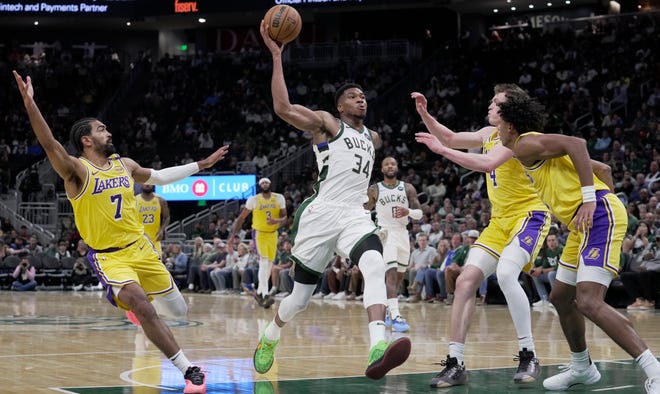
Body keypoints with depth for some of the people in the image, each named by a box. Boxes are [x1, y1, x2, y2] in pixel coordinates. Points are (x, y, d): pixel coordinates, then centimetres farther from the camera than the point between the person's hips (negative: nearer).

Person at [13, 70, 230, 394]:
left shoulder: (124, 164, 5)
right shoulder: (77, 170, -14)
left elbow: (160, 177, 22)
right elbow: (49, 145, -32)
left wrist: (201, 165, 24)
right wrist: (30, 104, -48)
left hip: (140, 248, 6)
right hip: (108, 256, -6)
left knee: (178, 311, 11)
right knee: (143, 308, -28)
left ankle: (135, 302, 45)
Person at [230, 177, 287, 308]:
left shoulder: (279, 198, -3)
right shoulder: (253, 200, -9)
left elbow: (284, 217, 2)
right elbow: (241, 217, -2)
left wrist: (277, 221, -22)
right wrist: (233, 235, -7)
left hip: (273, 234, 4)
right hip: (259, 233, -4)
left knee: (269, 264, 11)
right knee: (264, 263, -18)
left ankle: (259, 292, 27)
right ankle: (265, 295, -26)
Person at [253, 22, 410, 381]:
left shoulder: (372, 138, 22)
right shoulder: (326, 123, 3)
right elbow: (282, 107, -14)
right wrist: (276, 56, -15)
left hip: (356, 215, 4)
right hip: (322, 213, -4)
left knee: (375, 266, -30)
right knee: (299, 298, 4)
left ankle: (378, 350, -48)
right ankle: (269, 339, 38)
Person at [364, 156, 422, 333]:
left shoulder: (408, 188, 5)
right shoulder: (374, 190, 1)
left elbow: (419, 213, 2)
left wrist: (408, 212, -18)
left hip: (403, 233, 4)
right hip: (385, 233, -4)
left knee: (399, 276, 13)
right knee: (391, 273, -20)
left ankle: (385, 307, 36)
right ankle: (395, 316, -29)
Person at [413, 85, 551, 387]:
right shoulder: (490, 133, 11)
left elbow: (487, 163, -31)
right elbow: (452, 138, 21)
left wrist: (441, 150, -29)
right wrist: (425, 115, 6)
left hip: (529, 215, -9)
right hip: (500, 220, 9)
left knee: (505, 274, -31)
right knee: (465, 281, -3)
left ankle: (529, 357, -20)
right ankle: (455, 364, 0)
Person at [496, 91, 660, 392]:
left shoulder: (526, 144, -2)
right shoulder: (544, 150, 26)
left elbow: (576, 144, -19)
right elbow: (603, 168, 27)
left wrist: (590, 199, -23)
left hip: (599, 216, -11)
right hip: (586, 223, 11)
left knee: (589, 303, -22)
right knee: (561, 297, 21)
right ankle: (583, 368, 34)